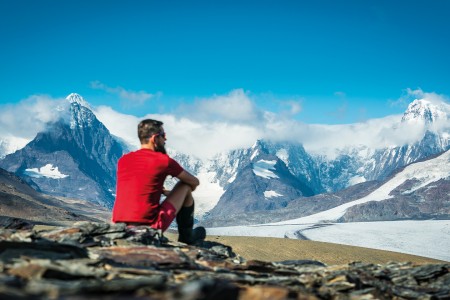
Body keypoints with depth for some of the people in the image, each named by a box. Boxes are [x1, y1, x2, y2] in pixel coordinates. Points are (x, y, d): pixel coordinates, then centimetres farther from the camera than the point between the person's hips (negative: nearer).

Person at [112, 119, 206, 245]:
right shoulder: (163, 160, -5)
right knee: (185, 187, 11)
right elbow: (195, 182, 10)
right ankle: (187, 237, 24)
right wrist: (185, 191, 32)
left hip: (119, 227, 6)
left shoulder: (123, 160, 10)